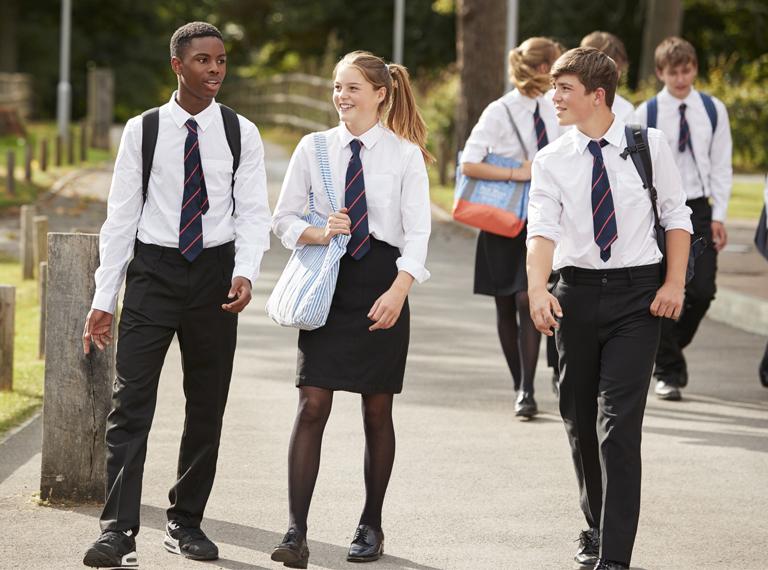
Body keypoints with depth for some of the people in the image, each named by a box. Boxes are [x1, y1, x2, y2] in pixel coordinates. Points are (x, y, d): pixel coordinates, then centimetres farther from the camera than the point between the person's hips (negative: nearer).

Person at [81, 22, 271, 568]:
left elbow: (253, 213, 0)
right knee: (131, 404, -9)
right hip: (153, 270, -1)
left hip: (215, 273, 2)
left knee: (207, 406, 8)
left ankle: (186, 523, 20)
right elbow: (121, 216, 2)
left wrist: (245, 272, -18)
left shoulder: (241, 133, 2)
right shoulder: (142, 131, 0)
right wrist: (104, 298, -1)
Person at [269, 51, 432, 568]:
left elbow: (417, 232, -5)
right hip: (327, 284, 1)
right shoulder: (313, 148, 5)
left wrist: (397, 291, -17)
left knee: (377, 410, 7)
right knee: (312, 405, -8)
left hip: (382, 283, -1)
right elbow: (284, 219, 9)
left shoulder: (405, 154, 0)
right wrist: (319, 234, -12)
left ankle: (372, 526, 20)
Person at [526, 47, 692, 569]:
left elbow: (677, 215, 7)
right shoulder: (552, 162, 2)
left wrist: (675, 282, -4)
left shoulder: (650, 146, 0)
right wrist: (537, 289, -28)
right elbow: (542, 229, -12)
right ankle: (597, 527, 34)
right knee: (579, 419, 12)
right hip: (577, 293, 3)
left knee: (619, 421, -11)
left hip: (637, 293, -3)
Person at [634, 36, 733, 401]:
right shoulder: (646, 114, -3)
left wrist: (719, 216, 0)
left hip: (699, 210, 2)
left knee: (702, 290, -5)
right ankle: (668, 372, 8)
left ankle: (672, 346, 22)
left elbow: (720, 166, 5)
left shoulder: (713, 110, 3)